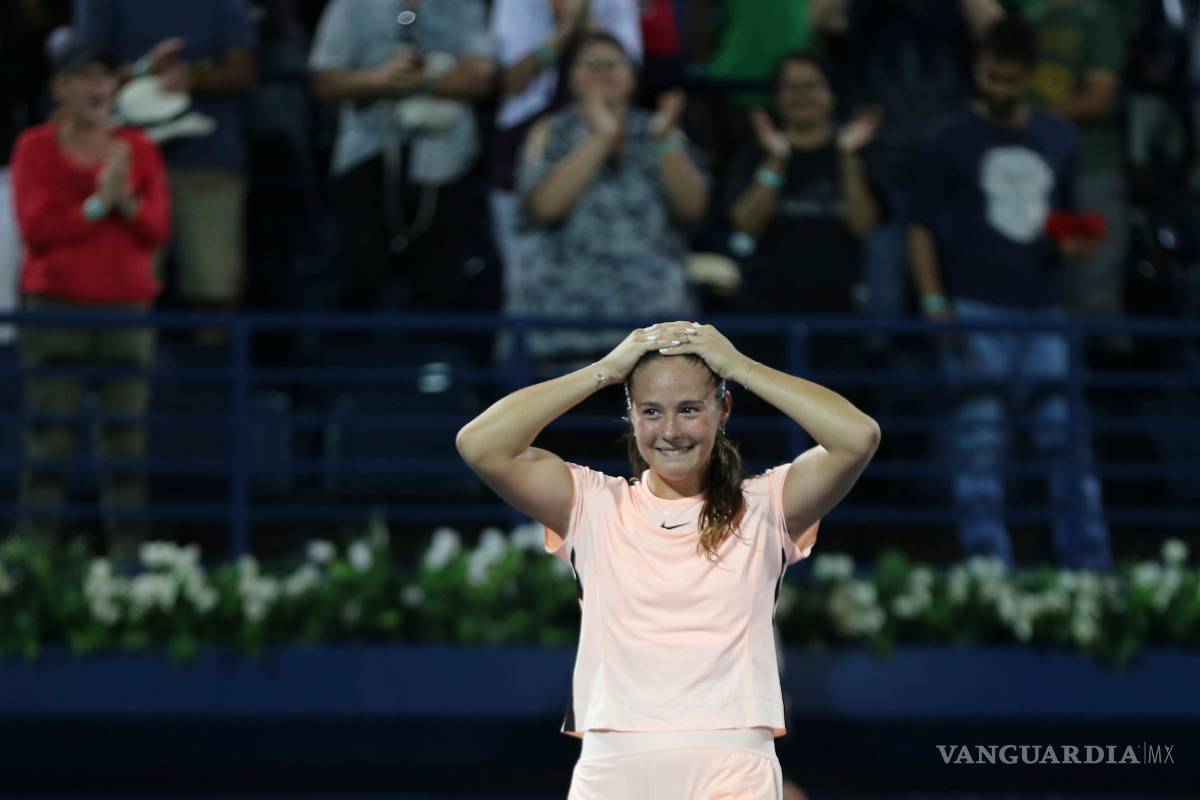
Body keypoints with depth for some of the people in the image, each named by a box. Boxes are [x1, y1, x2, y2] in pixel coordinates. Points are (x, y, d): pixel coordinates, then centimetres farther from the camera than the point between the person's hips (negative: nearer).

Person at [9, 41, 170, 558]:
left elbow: (158, 229, 5)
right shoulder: (36, 148, 3)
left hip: (127, 308, 3)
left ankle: (128, 551, 0)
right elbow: (36, 229, -6)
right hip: (55, 307, -3)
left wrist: (127, 202, -13)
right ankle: (37, 550, -6)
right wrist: (97, 204, -12)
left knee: (126, 438, -1)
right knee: (49, 439, -6)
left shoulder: (138, 150, 11)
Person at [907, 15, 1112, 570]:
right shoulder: (951, 141, 3)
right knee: (979, 446, -4)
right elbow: (922, 227, 1)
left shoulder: (1059, 140, 14)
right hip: (976, 315, -3)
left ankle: (1090, 569, 1)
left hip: (1044, 314, 3)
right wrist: (934, 303, -9)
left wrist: (1074, 246, 0)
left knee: (1068, 441, -2)